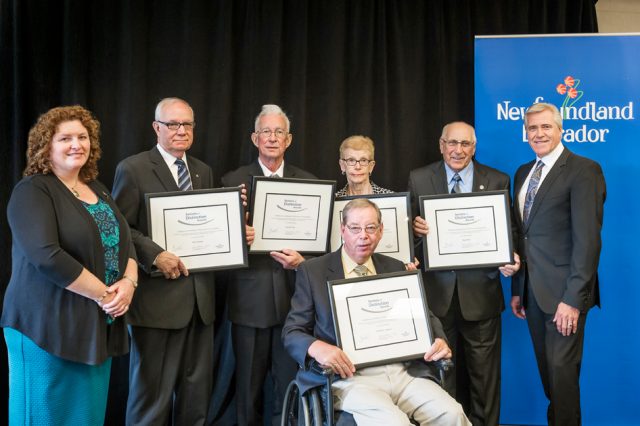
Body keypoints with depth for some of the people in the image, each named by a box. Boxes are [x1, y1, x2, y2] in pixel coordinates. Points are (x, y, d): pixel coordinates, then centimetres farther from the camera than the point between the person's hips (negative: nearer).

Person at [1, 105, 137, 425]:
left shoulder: (98, 191, 14)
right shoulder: (32, 191, -9)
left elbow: (124, 241, 12)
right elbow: (46, 256, -22)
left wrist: (129, 282, -9)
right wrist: (103, 294, -17)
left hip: (97, 325, 7)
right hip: (50, 326, -7)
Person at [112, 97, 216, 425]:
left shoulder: (204, 172, 15)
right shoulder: (132, 169, -4)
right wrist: (156, 255, -21)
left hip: (200, 296, 6)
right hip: (158, 296, -6)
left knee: (197, 392, 13)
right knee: (152, 393, 4)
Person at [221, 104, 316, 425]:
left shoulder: (309, 182, 8)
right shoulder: (233, 181, 4)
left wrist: (302, 261, -12)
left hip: (294, 295, 1)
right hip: (250, 298, -1)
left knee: (291, 385, 7)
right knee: (249, 386, 10)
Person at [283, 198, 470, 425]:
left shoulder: (396, 268, 16)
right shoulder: (312, 271, 5)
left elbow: (423, 316, 19)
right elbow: (292, 331, 3)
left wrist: (439, 340, -4)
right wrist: (317, 347, -19)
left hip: (402, 371, 4)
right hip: (349, 376, -4)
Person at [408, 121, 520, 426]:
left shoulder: (498, 181, 4)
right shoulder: (418, 179, 4)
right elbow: (409, 227, 8)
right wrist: (415, 228, -14)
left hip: (480, 293, 0)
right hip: (436, 292, 0)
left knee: (484, 375, 7)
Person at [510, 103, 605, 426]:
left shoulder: (584, 170, -9)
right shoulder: (523, 173, 14)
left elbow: (588, 238, -15)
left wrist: (573, 298, -20)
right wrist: (517, 289, 14)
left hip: (563, 291, -7)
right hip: (532, 290, 7)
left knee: (562, 369, -2)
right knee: (546, 367, 15)